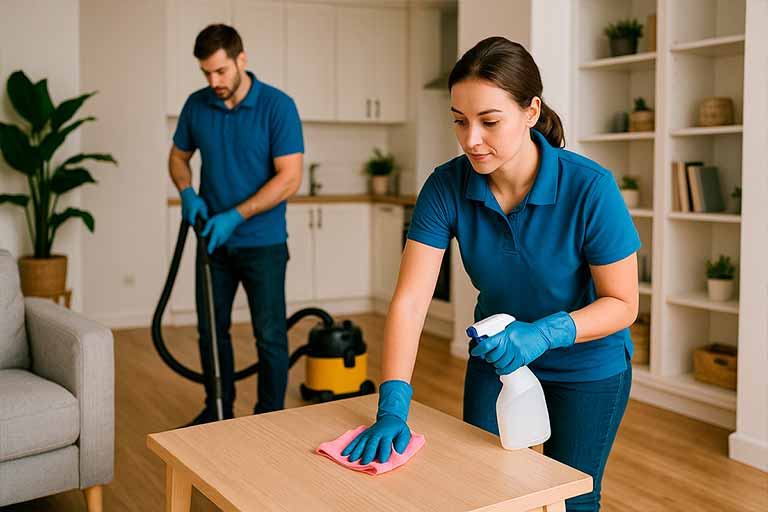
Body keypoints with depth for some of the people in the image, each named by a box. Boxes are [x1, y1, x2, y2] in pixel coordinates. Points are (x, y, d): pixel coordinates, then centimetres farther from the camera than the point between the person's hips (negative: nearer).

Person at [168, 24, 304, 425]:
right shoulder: (196, 105, 1)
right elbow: (178, 156, 15)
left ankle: (270, 418, 16)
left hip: (262, 242, -4)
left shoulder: (278, 106, -13)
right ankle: (218, 411, 28)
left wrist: (235, 216, -21)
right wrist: (187, 192, -7)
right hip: (214, 240, 5)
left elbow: (289, 178, -17)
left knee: (270, 335, 1)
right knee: (211, 330, 12)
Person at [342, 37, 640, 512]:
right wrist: (393, 409, -32)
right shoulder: (447, 186, -21)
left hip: (587, 364, -2)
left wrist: (544, 334, -36)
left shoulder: (590, 188, -28)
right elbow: (410, 301, -24)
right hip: (496, 358, 3)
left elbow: (622, 303, -19)